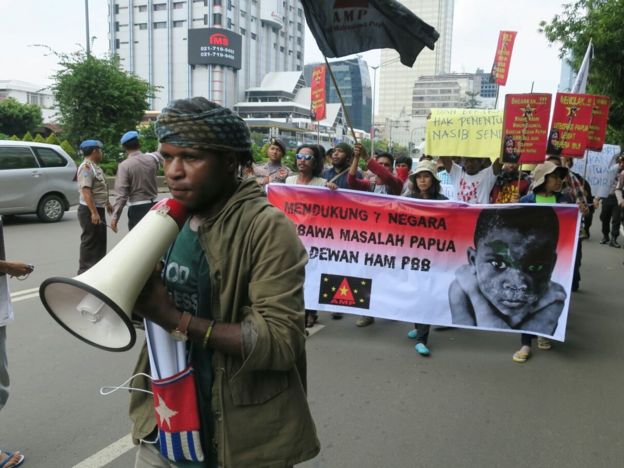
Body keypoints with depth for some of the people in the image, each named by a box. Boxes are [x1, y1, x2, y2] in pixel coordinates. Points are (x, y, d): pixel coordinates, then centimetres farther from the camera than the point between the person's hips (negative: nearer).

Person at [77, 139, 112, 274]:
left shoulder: (95, 167, 14)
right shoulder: (86, 167, -17)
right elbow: (86, 191, -26)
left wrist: (107, 203, 33)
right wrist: (94, 212, -31)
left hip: (99, 209, 10)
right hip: (90, 212, -10)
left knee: (100, 242, 18)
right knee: (90, 242, -5)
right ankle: (85, 271, 2)